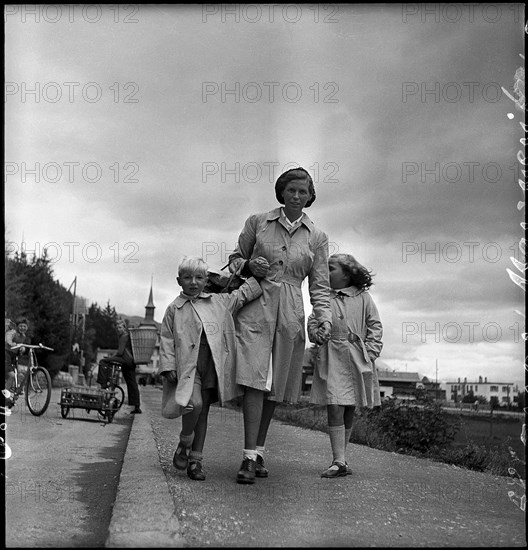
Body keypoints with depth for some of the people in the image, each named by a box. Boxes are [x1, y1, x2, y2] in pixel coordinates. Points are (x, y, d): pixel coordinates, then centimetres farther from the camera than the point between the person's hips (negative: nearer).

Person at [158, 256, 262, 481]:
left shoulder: (219, 302, 13)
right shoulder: (174, 309, 6)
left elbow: (242, 295, 22)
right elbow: (167, 339, 5)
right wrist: (168, 366, -4)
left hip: (212, 364, 3)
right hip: (187, 364, -3)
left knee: (204, 409, 7)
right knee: (194, 404, -23)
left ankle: (196, 460, 15)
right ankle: (185, 442, 5)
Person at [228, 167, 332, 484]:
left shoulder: (317, 237, 9)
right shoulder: (257, 222, 6)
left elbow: (319, 285, 8)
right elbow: (236, 258, 16)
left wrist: (324, 318, -7)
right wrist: (249, 265, -7)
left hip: (290, 314, 2)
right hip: (255, 308, -2)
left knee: (275, 386, 5)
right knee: (255, 380, -14)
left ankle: (259, 452, 18)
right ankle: (250, 457, -13)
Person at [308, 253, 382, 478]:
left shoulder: (363, 297, 5)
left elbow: (375, 326, 6)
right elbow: (313, 321, 8)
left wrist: (370, 352, -5)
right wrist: (317, 333, -14)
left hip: (357, 359, 0)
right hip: (331, 358, 0)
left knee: (349, 412, 9)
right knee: (335, 409, -10)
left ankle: (341, 457, 21)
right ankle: (339, 462, -9)